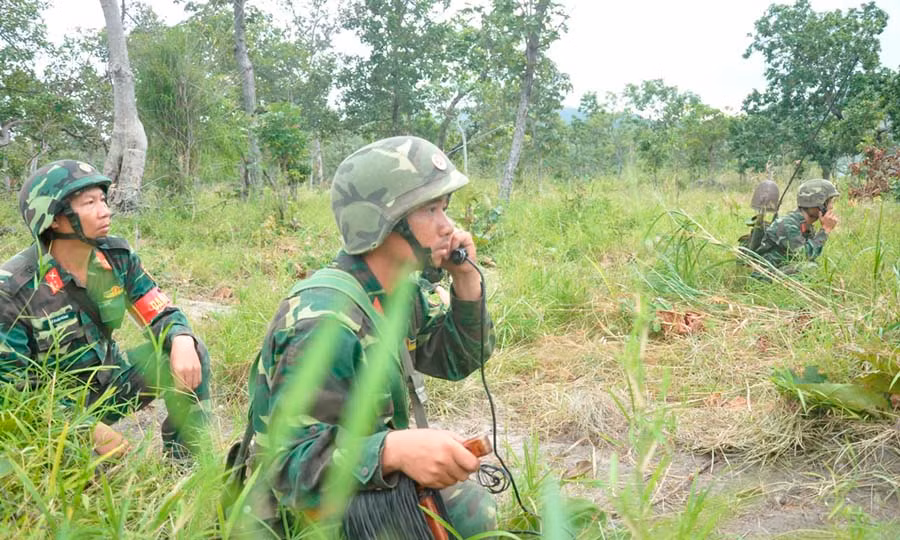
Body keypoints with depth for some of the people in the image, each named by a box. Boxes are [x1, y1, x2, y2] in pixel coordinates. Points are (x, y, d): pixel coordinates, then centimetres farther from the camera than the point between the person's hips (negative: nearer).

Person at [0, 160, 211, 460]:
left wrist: (182, 341, -28)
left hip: (112, 381, 5)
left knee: (190, 351, -15)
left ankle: (185, 462, -2)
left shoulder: (117, 255, -9)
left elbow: (162, 314, -2)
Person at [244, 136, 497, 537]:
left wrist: (466, 278, -8)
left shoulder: (399, 290, -2)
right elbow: (294, 465, -32)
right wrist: (394, 449, -48)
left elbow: (460, 358, 8)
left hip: (380, 487, 9)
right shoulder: (324, 322, -31)